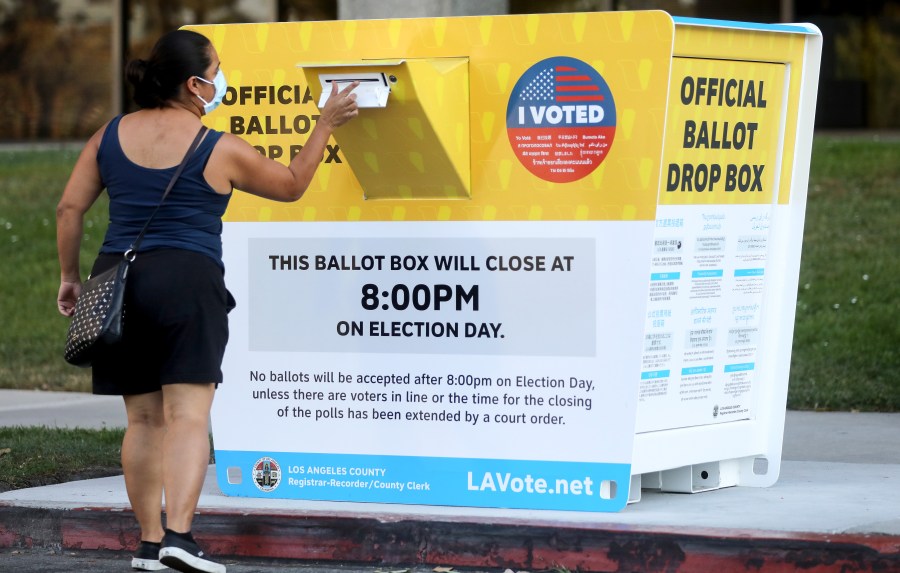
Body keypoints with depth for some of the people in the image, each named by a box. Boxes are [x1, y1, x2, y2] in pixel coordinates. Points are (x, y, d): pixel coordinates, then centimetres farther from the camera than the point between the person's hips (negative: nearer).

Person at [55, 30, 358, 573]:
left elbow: (70, 208, 8)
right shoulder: (220, 150, -2)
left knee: (144, 417, 12)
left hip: (118, 278, 5)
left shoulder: (111, 136, 9)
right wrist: (326, 124, 19)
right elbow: (292, 185, 11)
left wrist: (70, 275, 18)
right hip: (187, 283, -5)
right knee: (189, 413, -8)